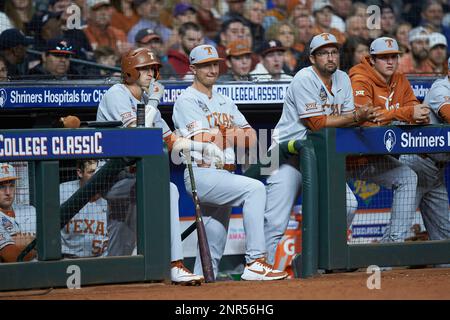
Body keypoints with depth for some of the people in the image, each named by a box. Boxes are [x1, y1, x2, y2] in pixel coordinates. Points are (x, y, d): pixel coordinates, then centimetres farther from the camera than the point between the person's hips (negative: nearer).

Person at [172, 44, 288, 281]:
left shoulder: (225, 102, 23)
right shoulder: (186, 101, -2)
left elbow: (251, 139, 14)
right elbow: (203, 141, -14)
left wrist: (223, 133, -6)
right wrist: (234, 133, 1)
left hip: (225, 175, 8)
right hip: (200, 174, -8)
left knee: (215, 240, 7)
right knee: (254, 188, -27)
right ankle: (255, 263, -32)